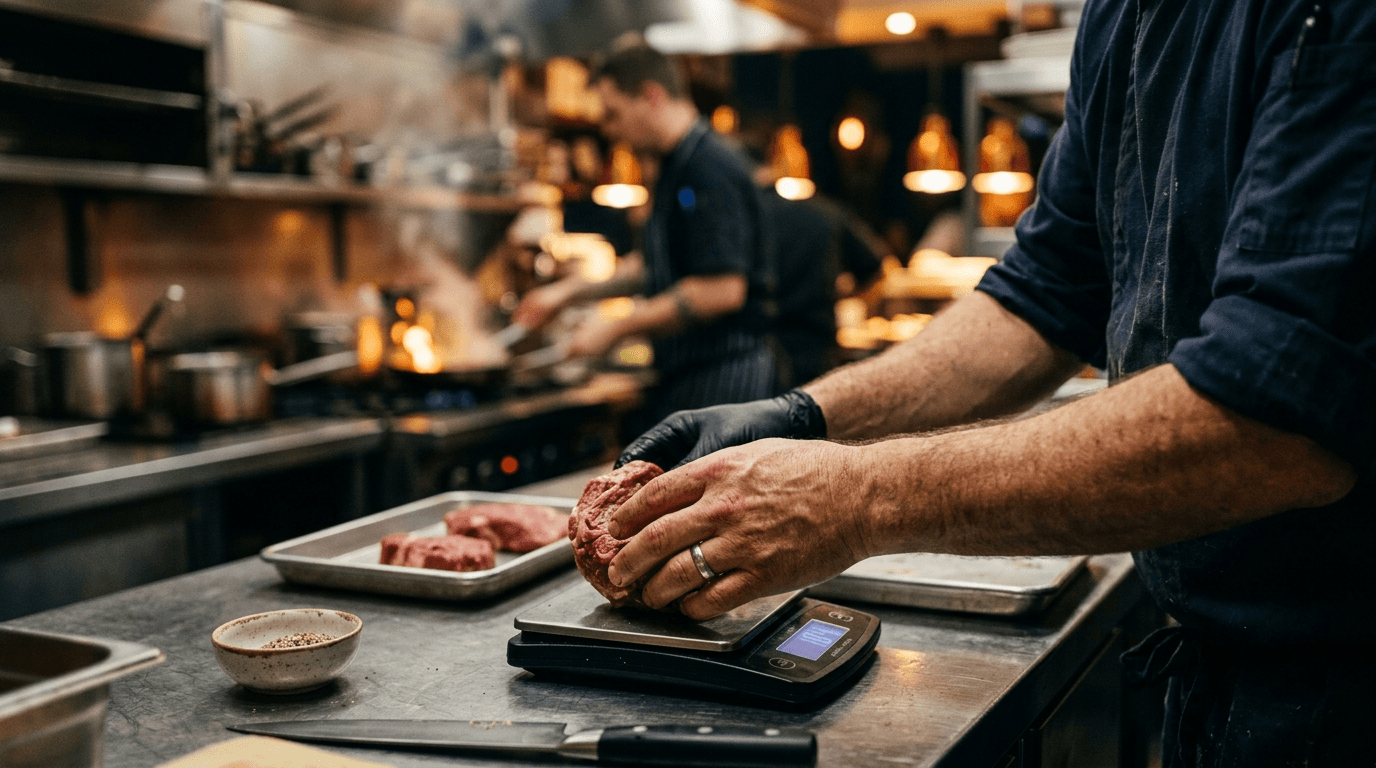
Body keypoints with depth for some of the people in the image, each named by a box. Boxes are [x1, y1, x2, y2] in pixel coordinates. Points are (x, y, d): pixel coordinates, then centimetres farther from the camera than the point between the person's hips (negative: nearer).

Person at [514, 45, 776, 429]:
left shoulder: (711, 172, -17)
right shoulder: (678, 168, 17)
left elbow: (722, 290, -26)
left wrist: (616, 329, -18)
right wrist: (570, 290, 24)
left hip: (721, 382, -10)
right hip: (683, 376, 10)